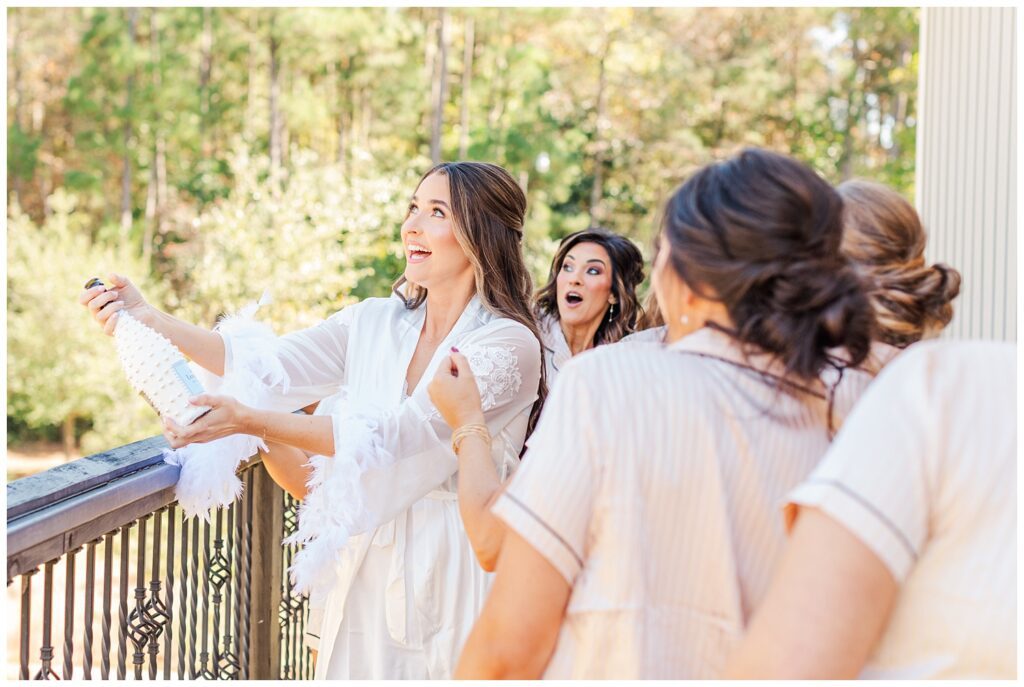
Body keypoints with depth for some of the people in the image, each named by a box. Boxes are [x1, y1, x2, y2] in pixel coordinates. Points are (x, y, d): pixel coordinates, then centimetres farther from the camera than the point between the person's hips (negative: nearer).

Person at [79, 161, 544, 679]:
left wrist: (250, 421, -27)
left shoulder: (510, 344, -14)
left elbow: (389, 436, -22)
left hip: (450, 572, -5)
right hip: (366, 565, 5)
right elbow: (273, 368, 1)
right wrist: (145, 317, -6)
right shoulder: (374, 322, 6)